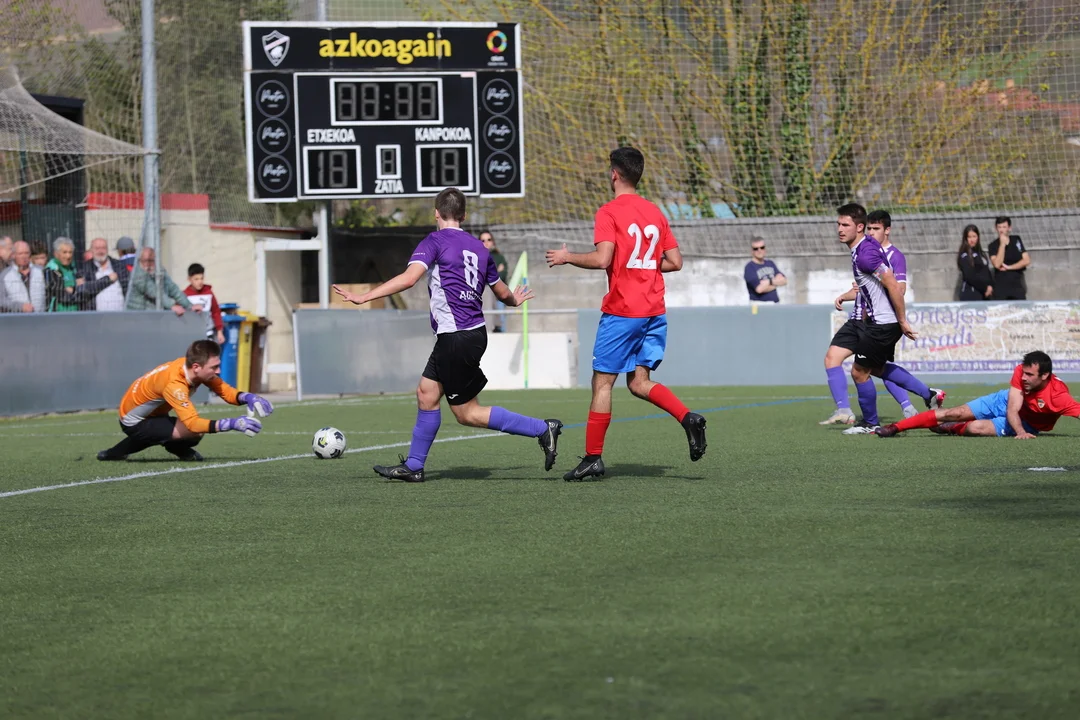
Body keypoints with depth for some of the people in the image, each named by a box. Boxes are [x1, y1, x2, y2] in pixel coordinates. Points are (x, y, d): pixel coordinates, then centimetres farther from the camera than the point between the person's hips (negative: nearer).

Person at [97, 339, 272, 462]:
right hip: (134, 422, -9)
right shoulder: (174, 384, -38)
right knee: (196, 431, -26)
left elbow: (226, 391, -11)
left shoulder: (193, 366, -14)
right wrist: (231, 424, -49)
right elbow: (193, 423, -44)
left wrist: (247, 398, -32)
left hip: (152, 415, 9)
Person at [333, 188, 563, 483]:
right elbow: (502, 292, 24)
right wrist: (515, 300, 48)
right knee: (426, 393, 14)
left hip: (455, 338, -8)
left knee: (467, 413, 0)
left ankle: (542, 429, -4)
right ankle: (413, 466, 18)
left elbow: (409, 278, -22)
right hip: (475, 333, 8)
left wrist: (363, 297, -21)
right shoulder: (479, 248, 13)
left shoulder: (435, 242, -7)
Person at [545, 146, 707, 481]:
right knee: (639, 382, 10)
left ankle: (593, 458, 2)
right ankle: (688, 418, -13)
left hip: (621, 312, -6)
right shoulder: (655, 212, 12)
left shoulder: (609, 213, -9)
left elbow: (601, 259, -20)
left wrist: (567, 257, -4)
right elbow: (675, 262, 11)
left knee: (602, 381, 1)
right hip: (655, 312, 6)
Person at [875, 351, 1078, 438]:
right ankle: (894, 428, 7)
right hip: (1006, 402, 3)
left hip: (1025, 424, -3)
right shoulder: (1021, 372, -25)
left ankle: (952, 429, 15)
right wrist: (1021, 433, -47)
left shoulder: (1058, 396, -35)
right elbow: (1012, 410, -29)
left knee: (975, 428, -23)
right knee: (955, 414, -4)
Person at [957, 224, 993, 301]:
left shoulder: (980, 254, 17)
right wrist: (985, 288, -8)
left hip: (985, 294, 7)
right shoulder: (965, 256, -6)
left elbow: (987, 272, 18)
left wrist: (990, 286, 1)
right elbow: (970, 276, -14)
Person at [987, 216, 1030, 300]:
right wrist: (1002, 244, -15)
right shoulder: (993, 245, 1)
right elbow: (997, 264, -14)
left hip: (1017, 284, 1)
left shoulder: (1016, 240, 6)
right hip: (1001, 286, -1)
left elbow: (1027, 261, 1)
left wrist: (1009, 267, -6)